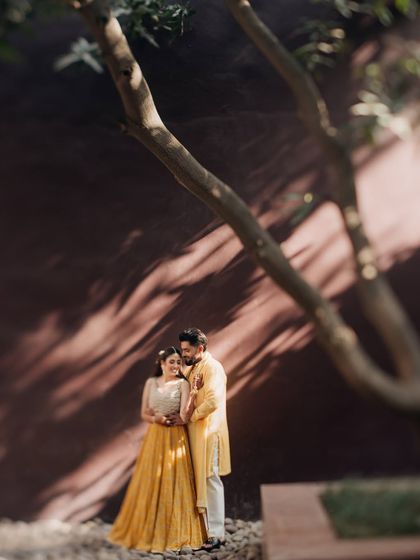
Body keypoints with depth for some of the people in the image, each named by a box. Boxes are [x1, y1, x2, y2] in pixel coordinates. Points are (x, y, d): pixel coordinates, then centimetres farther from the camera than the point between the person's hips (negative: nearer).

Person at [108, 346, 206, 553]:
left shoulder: (183, 384, -4)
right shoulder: (151, 383, 5)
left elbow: (184, 415, -15)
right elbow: (144, 413, 7)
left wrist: (192, 395, -30)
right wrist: (155, 418, -14)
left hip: (176, 439, -2)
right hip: (154, 438, 2)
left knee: (175, 484, -1)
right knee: (150, 484, 6)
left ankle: (176, 533, 10)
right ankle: (148, 532, 18)